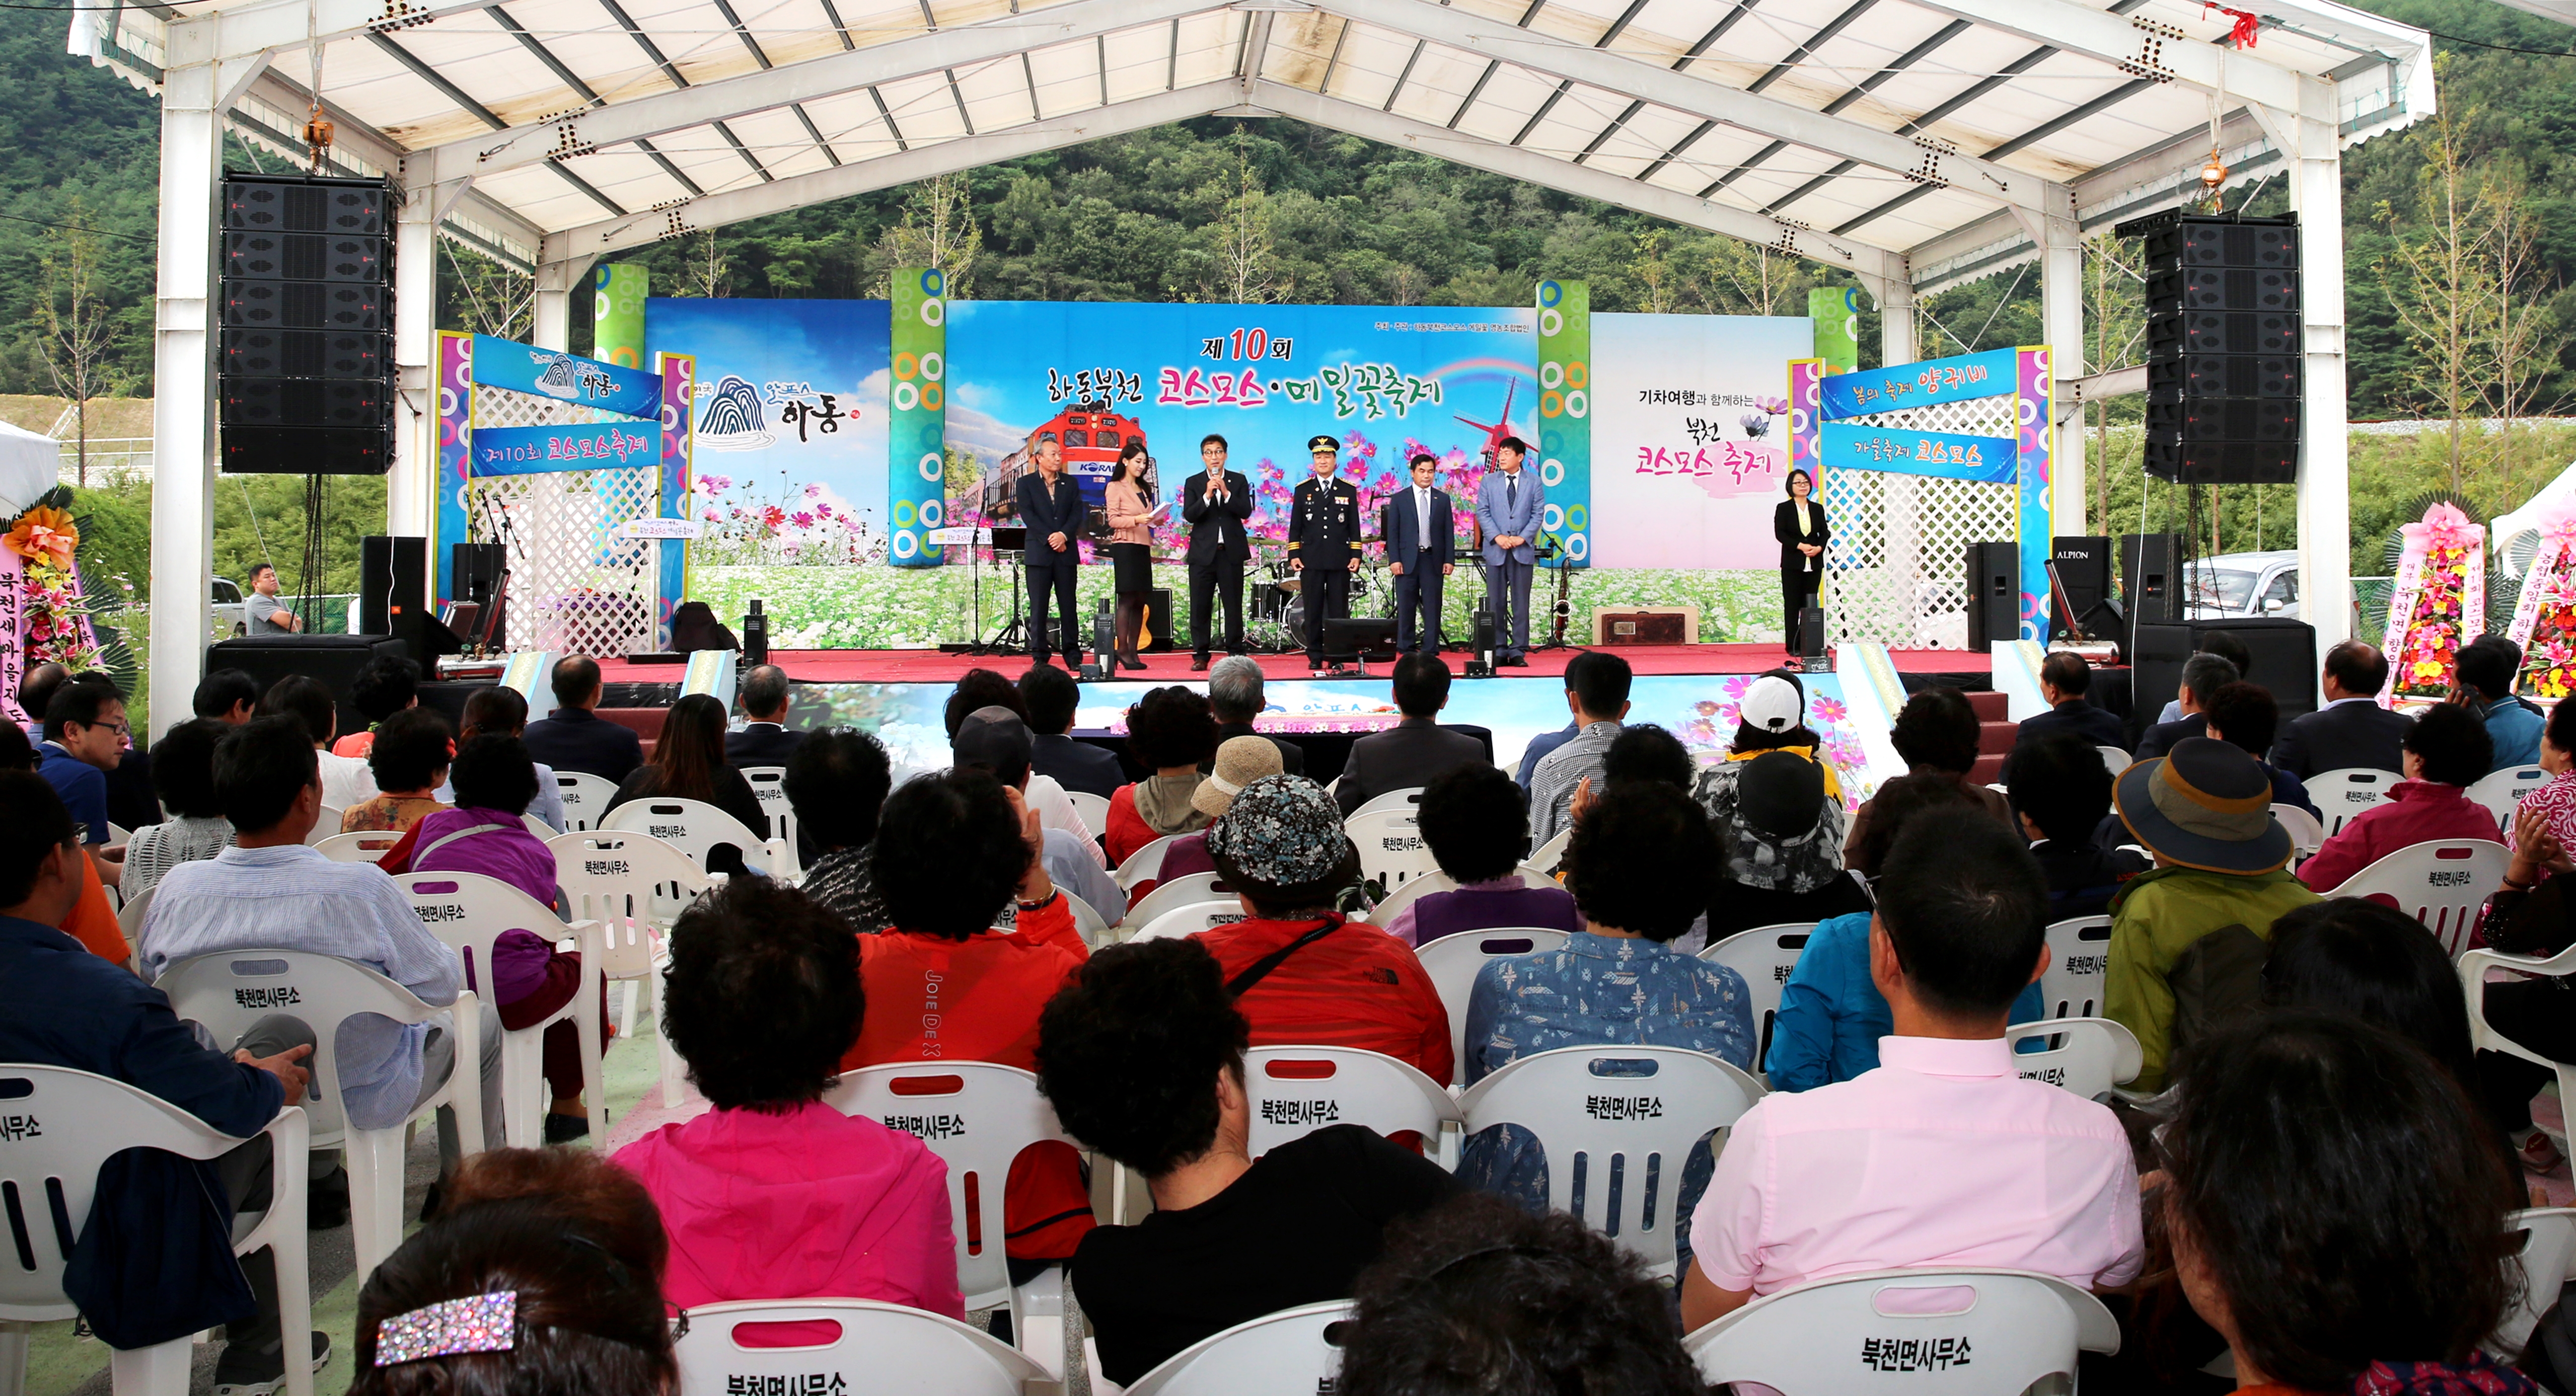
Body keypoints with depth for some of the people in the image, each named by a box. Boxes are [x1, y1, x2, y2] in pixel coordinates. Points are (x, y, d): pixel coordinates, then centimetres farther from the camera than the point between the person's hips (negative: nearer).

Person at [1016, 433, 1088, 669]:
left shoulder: (1070, 483, 13)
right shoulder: (1026, 484, 6)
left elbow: (1078, 514, 4)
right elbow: (1027, 515, -4)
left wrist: (1064, 535, -13)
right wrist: (1050, 539, -12)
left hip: (1066, 552, 2)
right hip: (1038, 552, -2)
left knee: (1068, 605, 3)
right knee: (1038, 607, -1)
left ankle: (1073, 656, 6)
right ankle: (1039, 656, 3)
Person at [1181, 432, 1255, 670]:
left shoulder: (1239, 481, 8)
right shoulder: (1193, 483, 7)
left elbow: (1246, 512, -4)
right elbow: (1189, 515, -6)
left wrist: (1226, 493, -16)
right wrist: (1207, 496, -19)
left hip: (1232, 552, 0)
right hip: (1203, 552, 0)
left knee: (1234, 606, 1)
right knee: (1200, 606, 0)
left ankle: (1236, 654, 7)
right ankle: (1200, 656, 6)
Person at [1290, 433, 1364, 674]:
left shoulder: (1348, 490, 10)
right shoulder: (1303, 490, 9)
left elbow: (1354, 527, 8)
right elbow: (1295, 526, 8)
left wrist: (1356, 555, -1)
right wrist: (1293, 554, -1)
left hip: (1340, 561, 0)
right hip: (1311, 561, 0)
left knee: (1339, 612, 0)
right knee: (1313, 612, 1)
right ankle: (1315, 657, 7)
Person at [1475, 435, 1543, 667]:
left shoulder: (1534, 483, 6)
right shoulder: (1488, 481, 7)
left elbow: (1538, 514, 2)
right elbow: (1482, 512, 2)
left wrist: (1522, 537, -11)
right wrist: (1497, 537, -11)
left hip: (1523, 551, -1)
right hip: (1495, 550, 1)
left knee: (1521, 604, 1)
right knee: (1496, 604, 1)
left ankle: (1518, 652, 4)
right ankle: (1498, 651, 7)